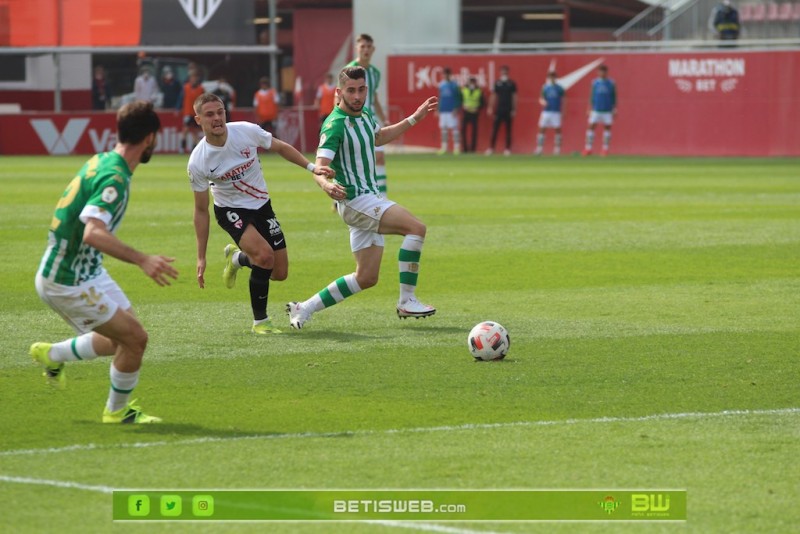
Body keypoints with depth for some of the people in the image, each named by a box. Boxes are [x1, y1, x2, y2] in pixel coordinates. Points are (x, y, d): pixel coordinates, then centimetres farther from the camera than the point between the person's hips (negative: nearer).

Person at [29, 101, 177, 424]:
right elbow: (94, 233, -39)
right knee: (135, 339, -8)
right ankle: (117, 411, 13)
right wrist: (142, 260, -46)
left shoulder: (101, 162, 4)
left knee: (126, 335, 17)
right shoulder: (114, 178, -25)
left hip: (86, 272, 10)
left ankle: (52, 355, 35)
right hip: (66, 283, -10)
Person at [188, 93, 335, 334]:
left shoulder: (247, 131, -17)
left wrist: (312, 167, -6)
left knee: (280, 273, 3)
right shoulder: (197, 162, -21)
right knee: (265, 254, -29)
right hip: (231, 211, -4)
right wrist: (201, 258, -9)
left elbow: (281, 148, 3)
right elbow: (201, 210, -10)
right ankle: (260, 321, -10)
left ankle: (237, 257, 35)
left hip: (262, 206, 4)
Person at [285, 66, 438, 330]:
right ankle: (407, 302, -18)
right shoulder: (335, 125, -18)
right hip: (355, 200, -9)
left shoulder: (364, 115, 9)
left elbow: (378, 137, 32)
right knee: (416, 227, -23)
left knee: (367, 277, 7)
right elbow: (320, 167, -27)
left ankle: (304, 309, 12)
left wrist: (414, 118, 29)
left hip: (370, 198, 9)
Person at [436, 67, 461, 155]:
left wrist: (456, 109, -14)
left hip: (452, 111, -6)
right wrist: (437, 110, 15)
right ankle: (444, 147, 12)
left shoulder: (454, 84, -5)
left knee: (454, 128, -7)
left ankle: (457, 147, -4)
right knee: (443, 128, 7)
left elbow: (458, 97, -7)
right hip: (443, 110, 6)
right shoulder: (441, 84, 11)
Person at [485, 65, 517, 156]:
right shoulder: (497, 83, 5)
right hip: (499, 109, 1)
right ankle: (491, 147, 3)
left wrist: (514, 110, -3)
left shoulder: (511, 83, 1)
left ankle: (508, 148, 7)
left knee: (508, 130, 3)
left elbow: (514, 97, 2)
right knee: (495, 129, -1)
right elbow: (493, 96, 8)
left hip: (508, 110, -1)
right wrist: (490, 107, 2)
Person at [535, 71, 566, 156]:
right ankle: (539, 149, 3)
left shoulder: (559, 89, 3)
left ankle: (557, 149, 6)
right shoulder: (545, 88, 6)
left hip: (556, 112, -1)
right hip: (546, 111, 1)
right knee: (541, 129, -2)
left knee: (557, 130, -2)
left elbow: (562, 101, 6)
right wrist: (542, 102, -16)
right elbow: (541, 99, 8)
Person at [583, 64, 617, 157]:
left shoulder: (611, 83, 2)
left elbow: (614, 97, 5)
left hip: (607, 110, -1)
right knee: (591, 127, -5)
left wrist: (615, 109, 0)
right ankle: (588, 148, -2)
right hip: (596, 110, 1)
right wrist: (590, 108, 7)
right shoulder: (594, 82, 6)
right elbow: (592, 96, 10)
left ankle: (605, 149, 8)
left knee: (607, 128, 0)